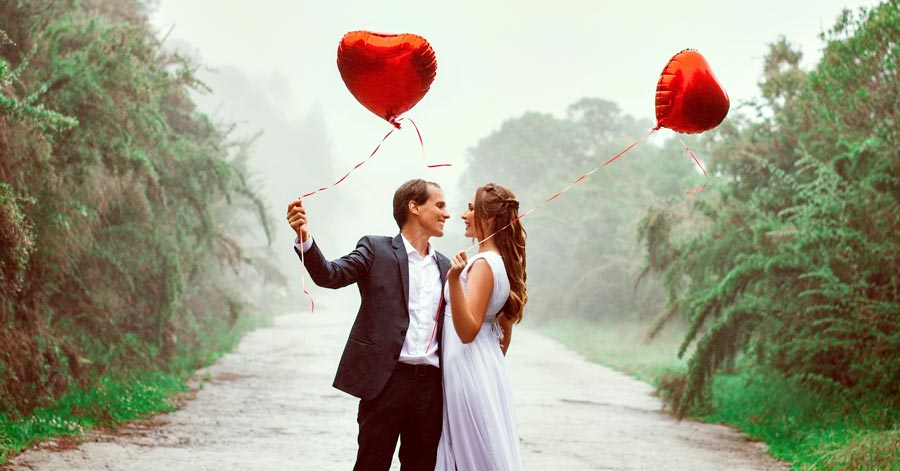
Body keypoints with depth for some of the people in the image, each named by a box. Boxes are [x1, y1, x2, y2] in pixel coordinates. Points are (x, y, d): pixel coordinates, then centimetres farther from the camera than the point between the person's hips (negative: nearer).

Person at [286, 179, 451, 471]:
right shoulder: (377, 250, 2)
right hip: (386, 381, -5)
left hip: (431, 385, 5)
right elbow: (330, 275, -13)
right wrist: (304, 239, -28)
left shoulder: (445, 267, 16)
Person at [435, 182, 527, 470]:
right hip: (489, 364, 9)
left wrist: (454, 280, -34)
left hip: (468, 369, -9)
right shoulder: (504, 263, 11)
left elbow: (467, 331, -23)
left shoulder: (483, 263, -17)